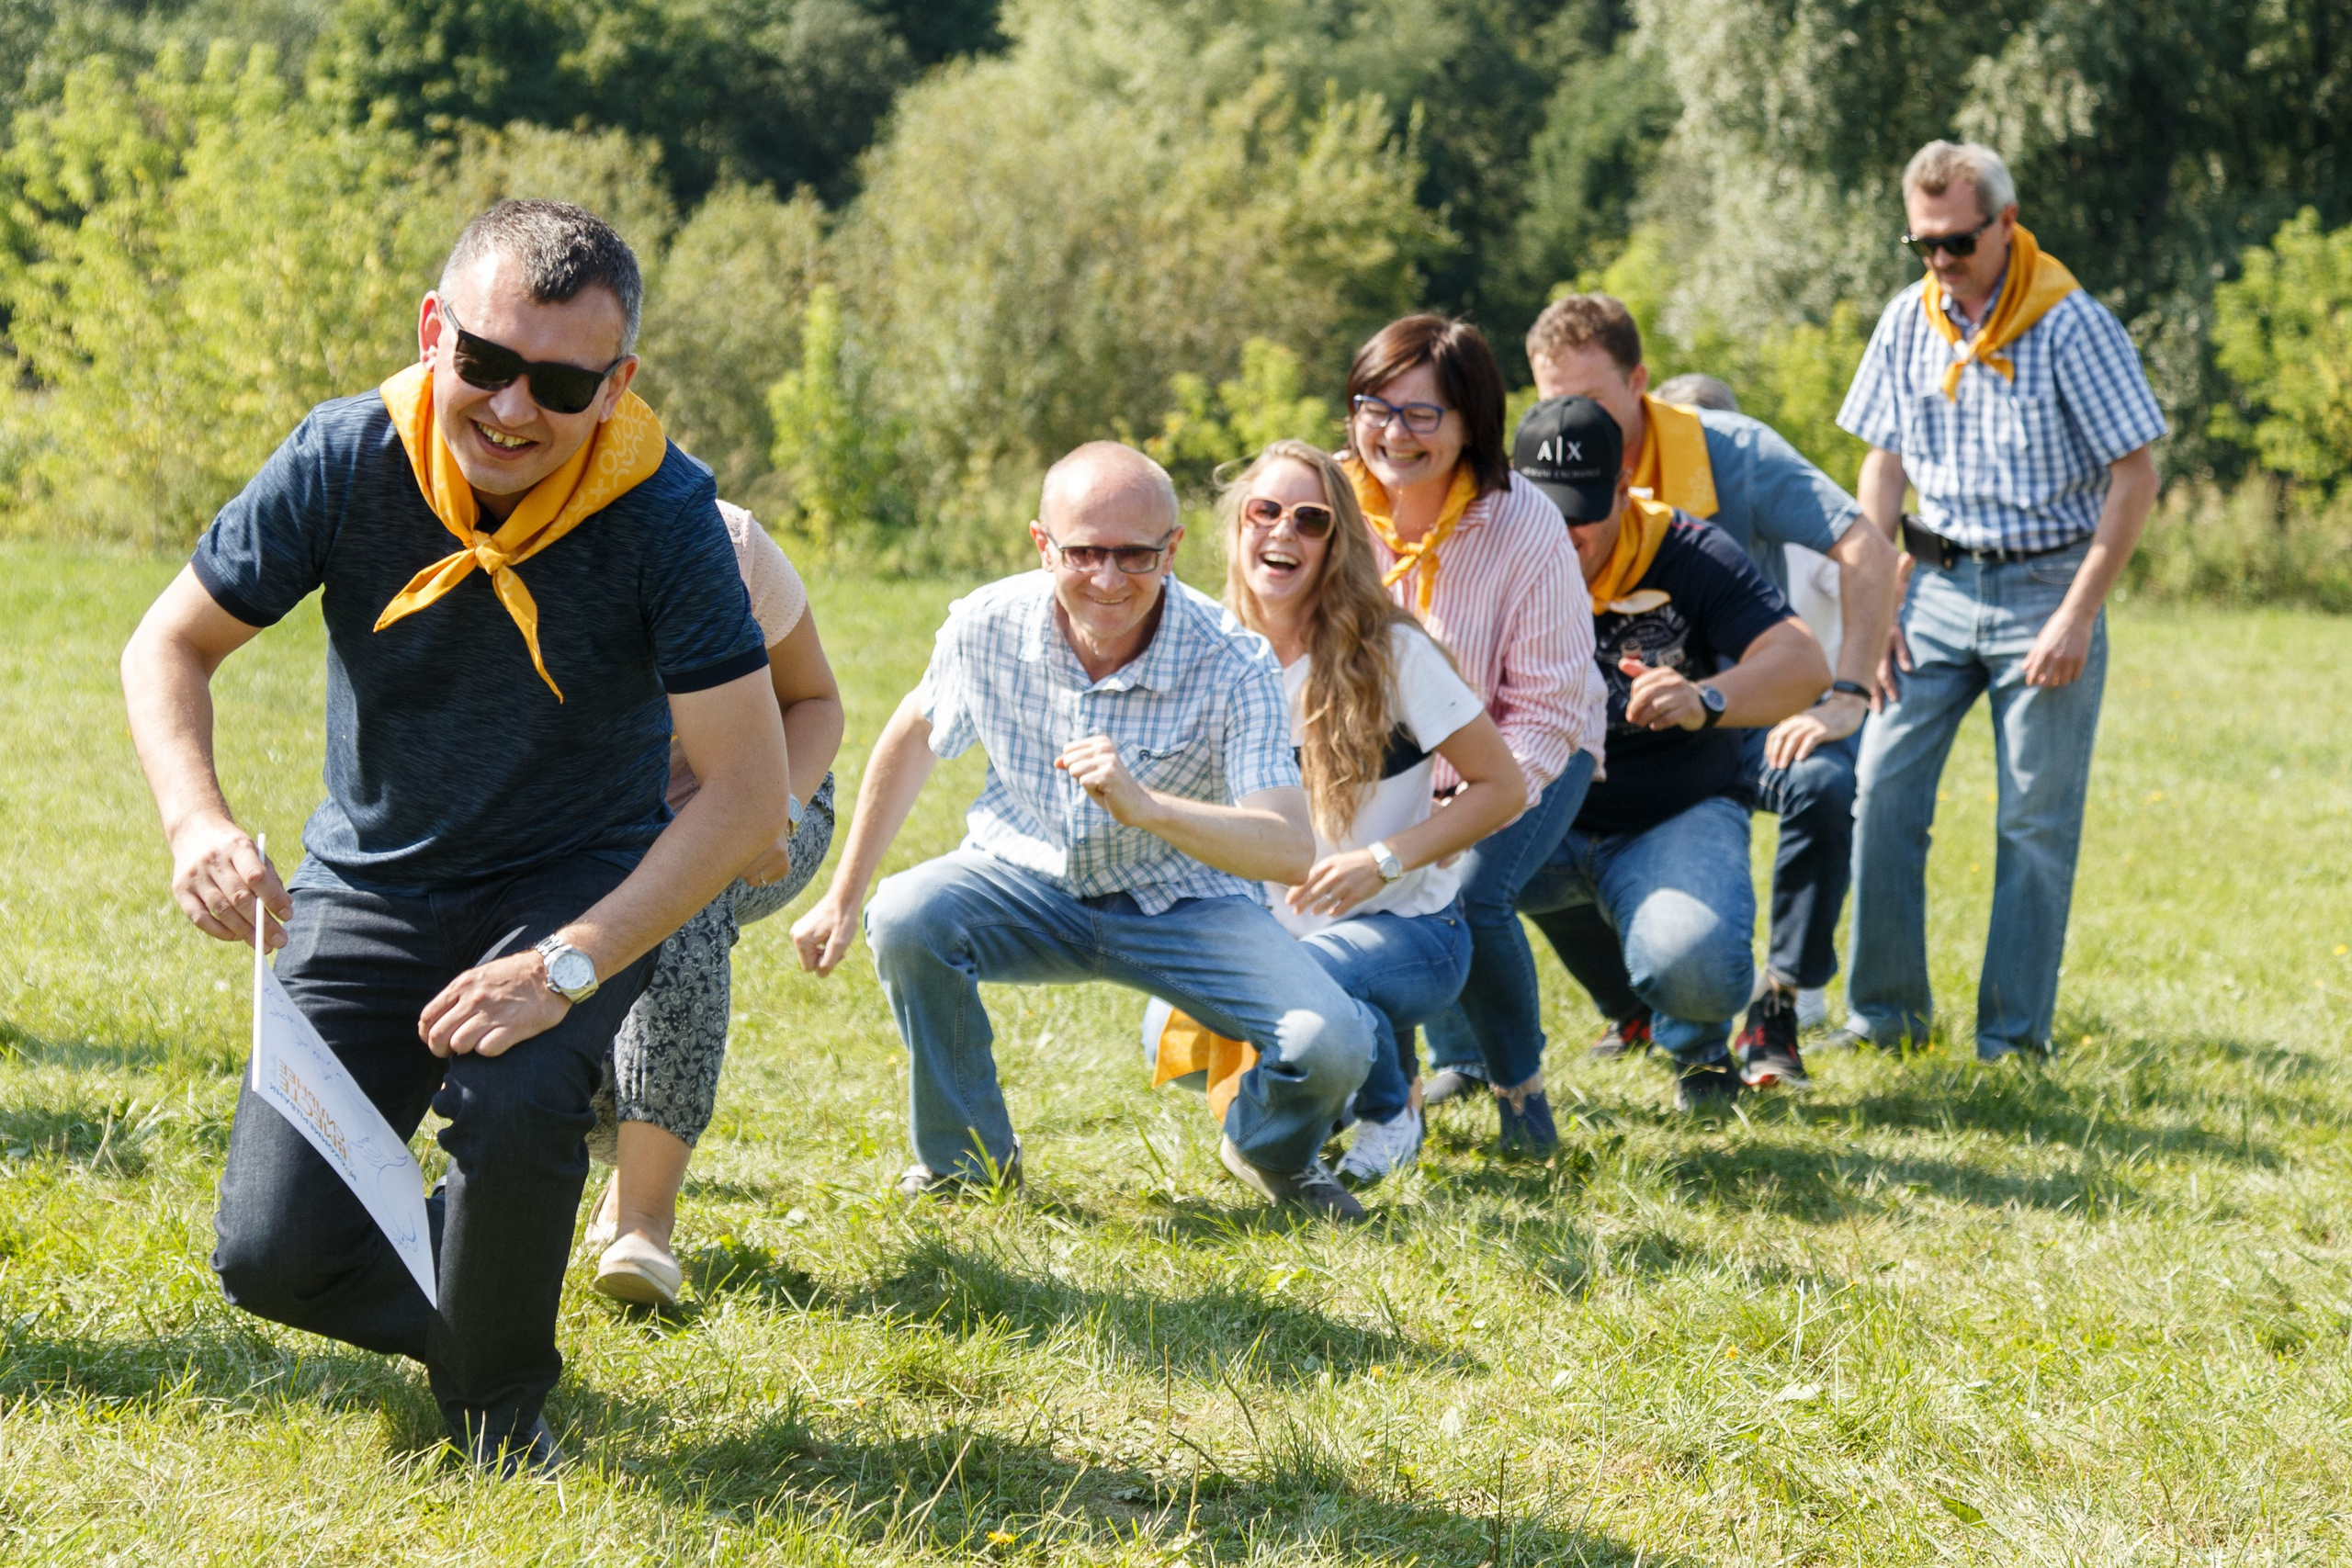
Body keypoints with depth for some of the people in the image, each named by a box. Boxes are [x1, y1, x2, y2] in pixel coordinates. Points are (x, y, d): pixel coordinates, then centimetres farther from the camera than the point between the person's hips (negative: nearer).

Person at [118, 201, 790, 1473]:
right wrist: (199, 823, -26)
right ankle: (461, 1318, 27)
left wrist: (569, 965, -32)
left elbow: (749, 790, -23)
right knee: (272, 1258, -9)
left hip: (578, 880, -2)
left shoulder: (661, 515, -24)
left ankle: (501, 1415, -3)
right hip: (372, 882, 2)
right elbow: (169, 645, -6)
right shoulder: (347, 460, -18)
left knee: (510, 1109, -33)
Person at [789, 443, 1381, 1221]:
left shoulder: (1233, 665, -25)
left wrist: (1144, 806, -52)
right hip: (1031, 884, 2)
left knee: (1329, 1045, -26)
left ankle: (1272, 1154, 15)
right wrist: (843, 898, 11)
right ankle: (969, 1160, -3)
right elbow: (914, 734, 5)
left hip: (1187, 902, -2)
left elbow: (1291, 851, -35)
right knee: (905, 920, -30)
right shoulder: (988, 625, -17)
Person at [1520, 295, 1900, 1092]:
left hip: (1756, 711, -3)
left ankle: (1775, 1011, -17)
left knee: (1821, 786, -35)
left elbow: (1866, 552, -21)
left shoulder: (1731, 450, -16)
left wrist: (1846, 698, -29)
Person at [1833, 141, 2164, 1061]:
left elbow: (2135, 477, -10)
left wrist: (2077, 616, -14)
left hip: (2045, 587, -4)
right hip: (1940, 584, 4)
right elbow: (1883, 466, 11)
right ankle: (1885, 1012, 10)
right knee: (1882, 791, -2)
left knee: (2037, 821, -2)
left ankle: (2014, 1036, 5)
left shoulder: (2071, 325, -12)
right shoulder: (1908, 322, 3)